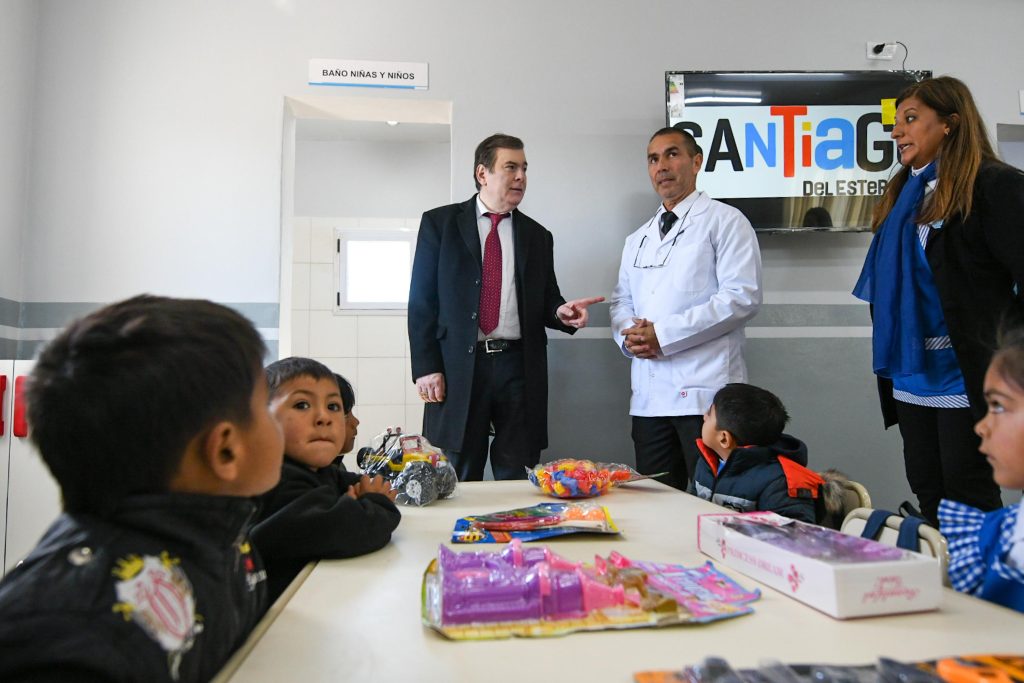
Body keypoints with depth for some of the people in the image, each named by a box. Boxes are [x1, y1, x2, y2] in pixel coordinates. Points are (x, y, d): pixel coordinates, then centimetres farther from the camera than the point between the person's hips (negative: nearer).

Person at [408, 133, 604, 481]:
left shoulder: (537, 235, 13)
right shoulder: (439, 223, 6)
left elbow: (545, 303, 16)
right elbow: (422, 300, 1)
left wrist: (561, 312, -8)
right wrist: (426, 367, -7)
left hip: (519, 368, 2)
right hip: (459, 368, -2)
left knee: (516, 478, 7)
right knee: (460, 482, 7)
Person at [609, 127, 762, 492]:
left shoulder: (725, 222, 0)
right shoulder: (638, 239, 21)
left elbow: (743, 296, -11)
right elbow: (620, 300, 21)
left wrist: (664, 334, -15)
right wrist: (628, 335, -3)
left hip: (705, 393, -6)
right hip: (648, 396, 6)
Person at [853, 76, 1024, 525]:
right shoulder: (904, 193, 14)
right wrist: (889, 359, 13)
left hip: (964, 374, -7)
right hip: (911, 373, 7)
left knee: (968, 494, 3)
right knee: (926, 490, 14)